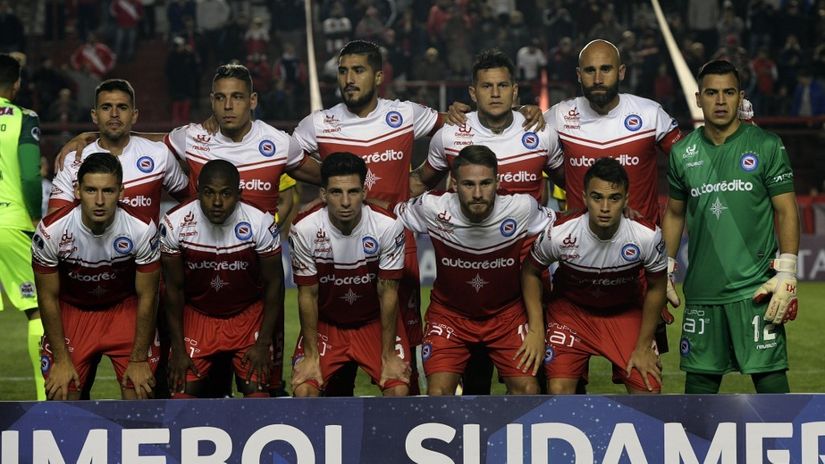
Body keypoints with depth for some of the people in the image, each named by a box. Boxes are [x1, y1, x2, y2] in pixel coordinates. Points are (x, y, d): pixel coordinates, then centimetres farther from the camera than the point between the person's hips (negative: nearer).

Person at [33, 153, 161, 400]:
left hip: (124, 306, 0)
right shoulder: (50, 231, -27)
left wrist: (139, 359, -11)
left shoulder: (142, 230, -26)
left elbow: (146, 297, -13)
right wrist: (61, 359, -12)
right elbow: (48, 298, -13)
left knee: (139, 391, -10)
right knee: (61, 394, -10)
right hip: (72, 308, 0)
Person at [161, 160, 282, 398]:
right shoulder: (175, 224, -21)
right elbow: (174, 288, -9)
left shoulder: (261, 223, -23)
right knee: (184, 389, -10)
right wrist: (178, 348, -8)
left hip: (248, 314, -1)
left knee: (256, 388, -13)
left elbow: (273, 284, -10)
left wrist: (263, 343, -11)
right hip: (196, 314, 1)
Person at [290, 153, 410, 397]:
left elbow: (388, 292, -14)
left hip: (374, 321, 0)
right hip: (325, 323, 0)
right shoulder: (304, 229, -23)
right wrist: (311, 355, -11)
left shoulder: (389, 227, -24)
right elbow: (308, 294, -13)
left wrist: (389, 354, -12)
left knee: (399, 390, -19)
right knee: (303, 390, -19)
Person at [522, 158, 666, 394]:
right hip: (571, 308, -1)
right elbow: (530, 272, -8)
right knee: (559, 391, -17)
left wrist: (643, 346, -5)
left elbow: (656, 288, -8)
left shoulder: (648, 236, -27)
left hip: (626, 311, 1)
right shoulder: (558, 234, -28)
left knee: (649, 391, -10)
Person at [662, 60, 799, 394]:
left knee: (770, 376, -7)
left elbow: (787, 212, -1)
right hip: (701, 290, 4)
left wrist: (786, 274, -9)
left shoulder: (766, 146, -1)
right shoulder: (683, 153, 9)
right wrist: (665, 270, 13)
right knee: (700, 379, 8)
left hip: (755, 288, -4)